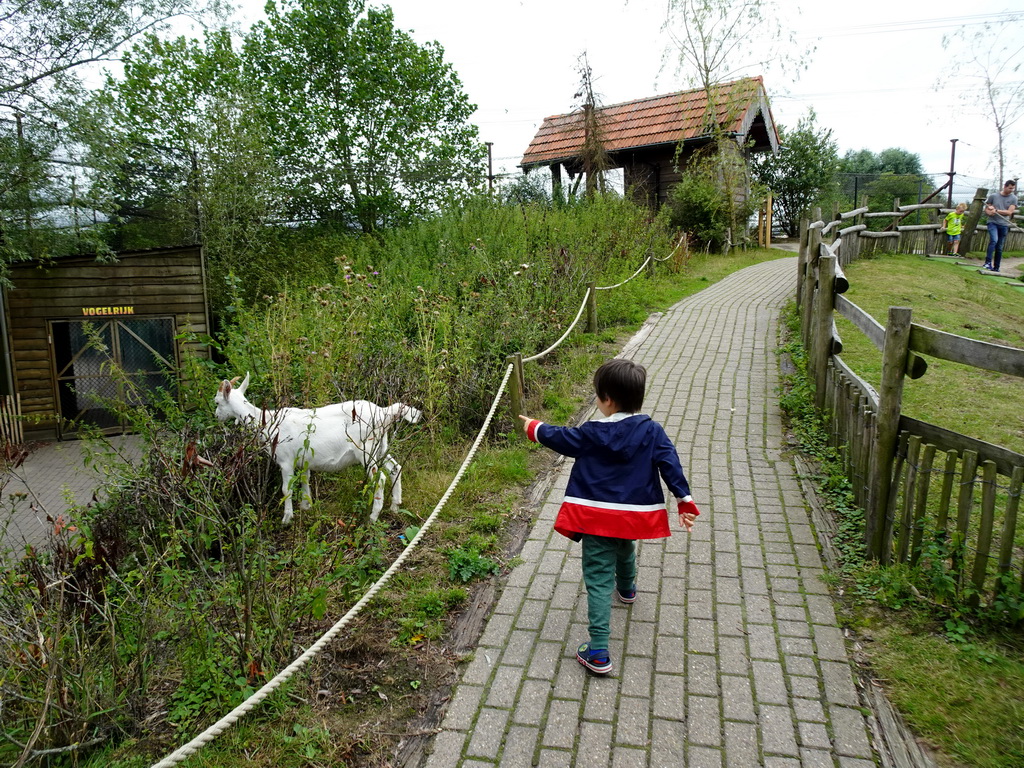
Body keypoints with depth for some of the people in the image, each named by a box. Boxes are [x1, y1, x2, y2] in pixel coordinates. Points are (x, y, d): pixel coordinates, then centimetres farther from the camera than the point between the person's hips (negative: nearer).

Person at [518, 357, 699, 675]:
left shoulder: (592, 434, -12)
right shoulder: (652, 431, -7)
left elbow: (560, 438, 2)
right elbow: (671, 465, -8)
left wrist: (534, 428, 20)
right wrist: (685, 502, -1)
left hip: (596, 517, -4)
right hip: (634, 515, 5)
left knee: (598, 579, -2)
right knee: (625, 548, 35)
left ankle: (598, 653, -6)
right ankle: (626, 588, 65)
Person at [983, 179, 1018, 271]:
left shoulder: (1013, 198, 5)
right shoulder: (993, 196, 4)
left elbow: (1009, 212, -4)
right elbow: (986, 209, 9)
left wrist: (996, 210, -13)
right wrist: (989, 212, -14)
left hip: (1004, 225, 2)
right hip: (993, 223, -2)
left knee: (1000, 248, 6)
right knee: (994, 240, -28)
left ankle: (996, 268, 14)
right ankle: (988, 262, -26)